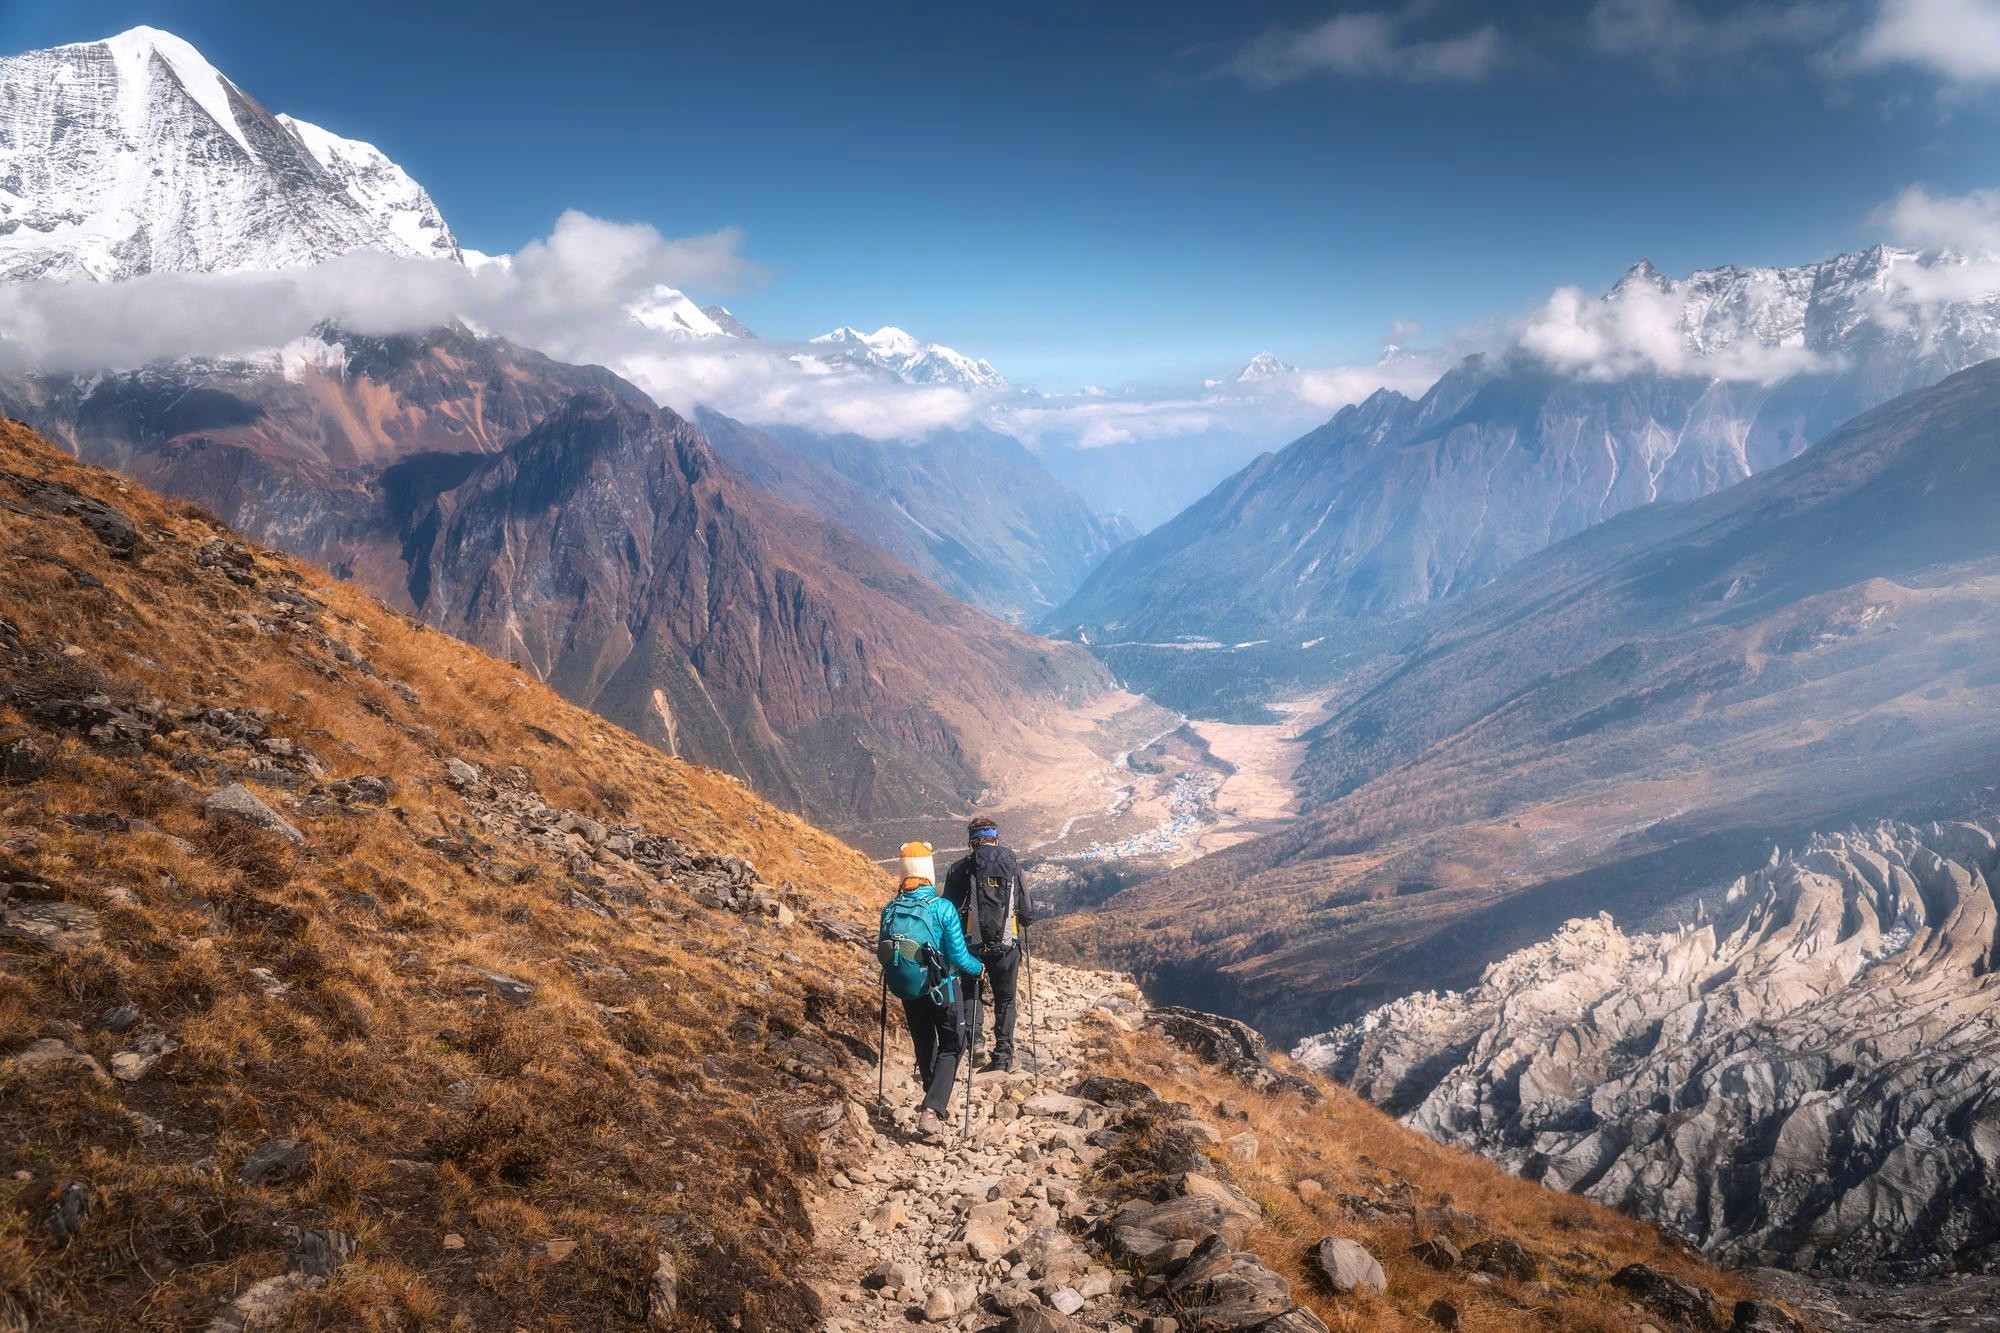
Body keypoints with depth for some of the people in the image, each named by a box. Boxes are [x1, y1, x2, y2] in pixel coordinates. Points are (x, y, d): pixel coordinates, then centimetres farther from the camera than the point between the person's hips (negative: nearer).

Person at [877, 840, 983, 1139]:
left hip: (907, 990, 4)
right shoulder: (942, 908, -18)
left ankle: (936, 1102, 41)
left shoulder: (890, 910, -7)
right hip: (941, 989, -4)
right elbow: (959, 956, -15)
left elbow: (882, 954, 3)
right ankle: (932, 1110, -8)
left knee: (924, 1046, 22)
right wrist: (979, 968, 6)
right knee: (951, 1046, 10)